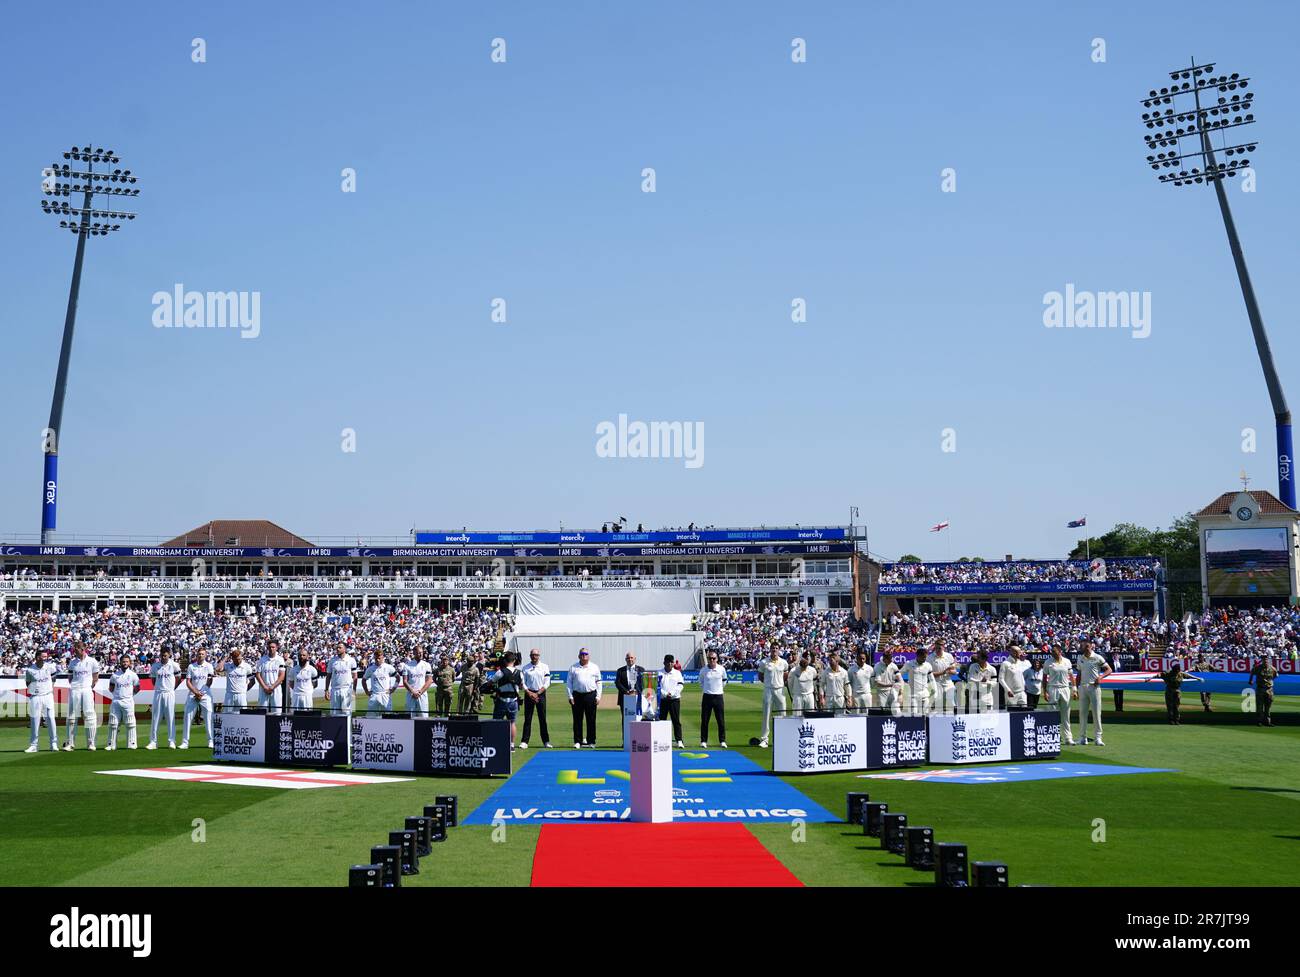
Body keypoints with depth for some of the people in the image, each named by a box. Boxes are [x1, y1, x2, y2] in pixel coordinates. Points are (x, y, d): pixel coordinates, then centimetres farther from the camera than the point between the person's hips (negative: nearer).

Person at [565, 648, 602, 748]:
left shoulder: (594, 668, 9)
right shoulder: (573, 667, 8)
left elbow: (599, 683, 9)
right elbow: (568, 682, 7)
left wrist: (598, 696, 0)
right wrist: (570, 696, -1)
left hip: (591, 695, 0)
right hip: (577, 695, 0)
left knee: (591, 720, 2)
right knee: (577, 720, 1)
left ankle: (591, 741, 8)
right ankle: (577, 741, 6)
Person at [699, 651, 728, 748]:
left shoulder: (722, 669, -1)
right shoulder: (703, 670, -3)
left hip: (718, 696, 1)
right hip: (707, 696, -1)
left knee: (721, 720, 2)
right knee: (704, 720, 1)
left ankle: (722, 741, 10)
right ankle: (703, 741, 8)